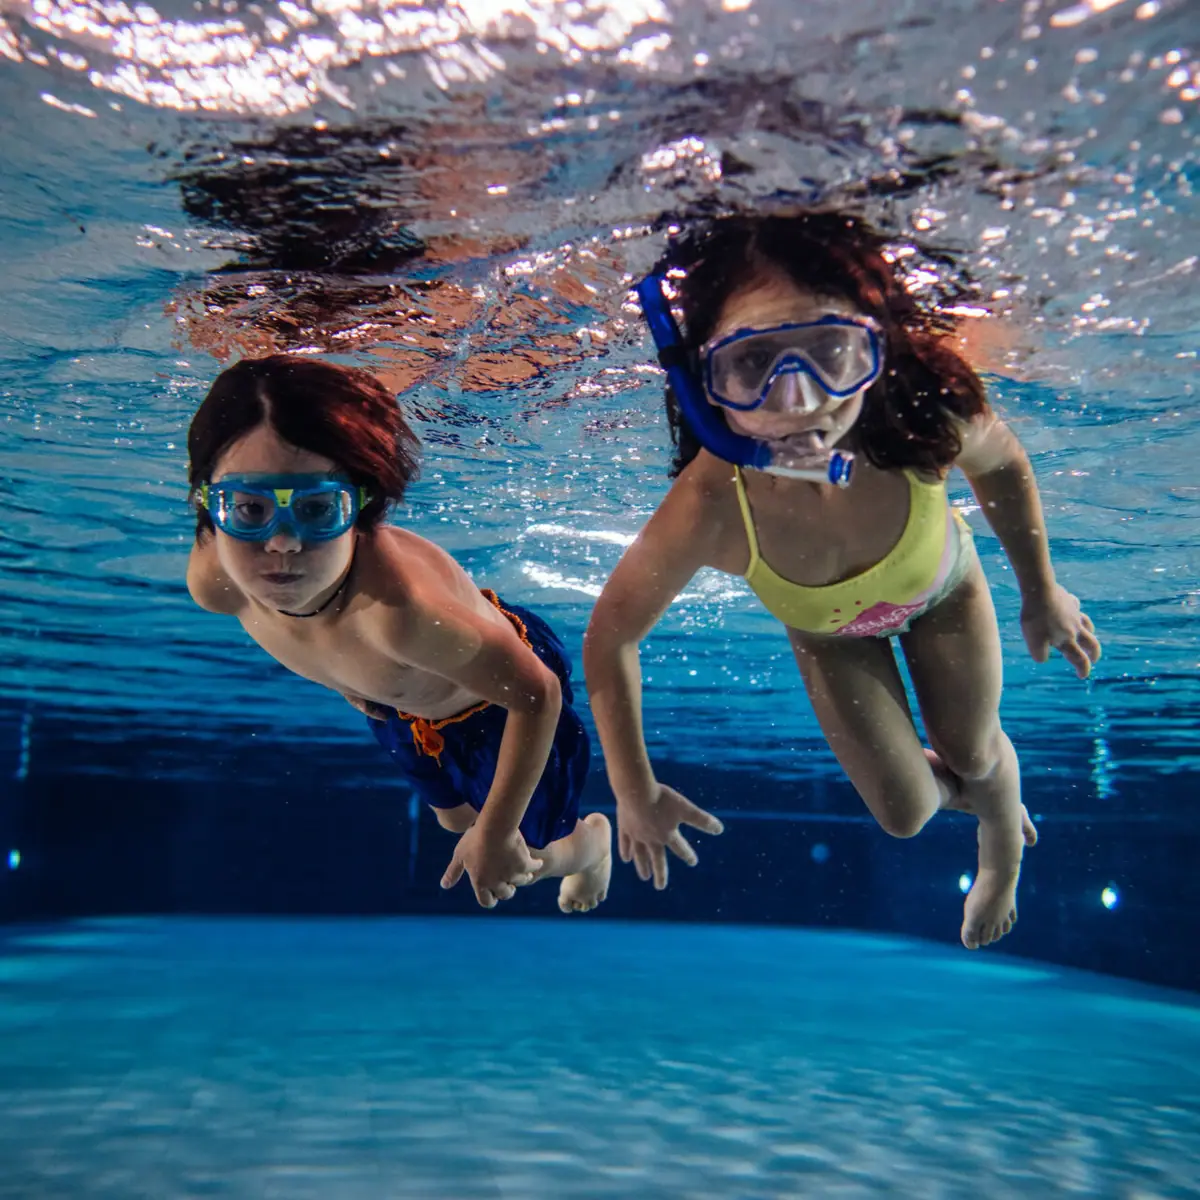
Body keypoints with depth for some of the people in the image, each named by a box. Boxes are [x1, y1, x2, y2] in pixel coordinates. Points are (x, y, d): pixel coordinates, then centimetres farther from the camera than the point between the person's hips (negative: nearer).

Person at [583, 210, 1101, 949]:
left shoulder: (928, 419, -41)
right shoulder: (707, 511, -46)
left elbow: (1003, 464, -15)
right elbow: (610, 639, -30)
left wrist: (1041, 593, -3)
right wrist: (636, 793, -21)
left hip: (943, 589, 1)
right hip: (829, 633, 0)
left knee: (975, 757, 18)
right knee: (903, 812, 7)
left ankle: (1006, 851, 58)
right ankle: (957, 788, 48)